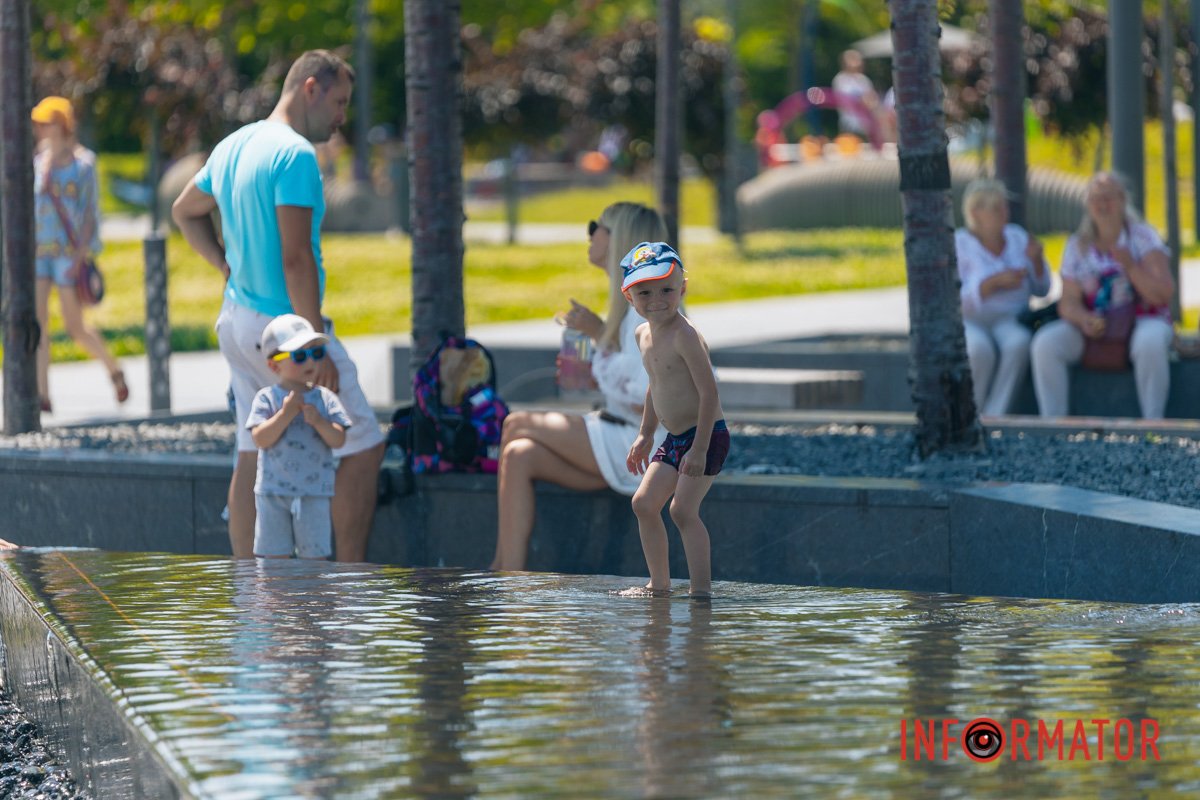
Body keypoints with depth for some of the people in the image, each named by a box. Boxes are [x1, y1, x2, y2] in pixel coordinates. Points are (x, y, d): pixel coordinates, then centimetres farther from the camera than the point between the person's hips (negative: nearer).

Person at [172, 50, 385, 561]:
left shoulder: (233, 147, 12)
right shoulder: (295, 155, -16)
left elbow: (185, 212, 27)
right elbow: (295, 258, -22)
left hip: (237, 322, 9)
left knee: (253, 457, 10)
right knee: (363, 447, -2)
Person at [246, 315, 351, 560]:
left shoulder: (325, 399, 3)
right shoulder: (267, 399, -2)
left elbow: (339, 440, -4)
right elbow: (261, 439, -12)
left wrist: (318, 421, -20)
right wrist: (285, 414, -19)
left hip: (314, 493, 1)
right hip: (274, 493, -1)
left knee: (314, 554, 4)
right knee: (276, 556, 5)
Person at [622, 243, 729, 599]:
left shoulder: (684, 335, -21)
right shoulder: (644, 334, 7)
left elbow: (709, 392, -24)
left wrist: (699, 449, -26)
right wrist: (645, 434, 25)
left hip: (705, 436, -10)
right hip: (675, 438, 10)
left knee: (683, 509, -15)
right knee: (644, 502, 10)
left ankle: (702, 588, -10)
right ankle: (659, 584, 20)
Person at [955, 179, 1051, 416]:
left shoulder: (1017, 237, 9)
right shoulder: (959, 244, -5)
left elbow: (1042, 289, 10)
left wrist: (1036, 260, -9)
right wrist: (996, 281, -24)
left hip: (1009, 320, 3)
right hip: (968, 322, -3)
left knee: (1019, 342, -32)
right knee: (980, 348, -37)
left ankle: (994, 415, -30)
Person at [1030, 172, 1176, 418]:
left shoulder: (1143, 237, 0)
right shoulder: (1078, 246, 8)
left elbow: (1164, 294, -8)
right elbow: (1069, 302, 3)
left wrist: (1130, 266, -22)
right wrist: (1084, 320, -20)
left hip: (1144, 321, -3)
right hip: (1094, 328, 3)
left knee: (1150, 342, -40)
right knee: (1045, 343, -24)